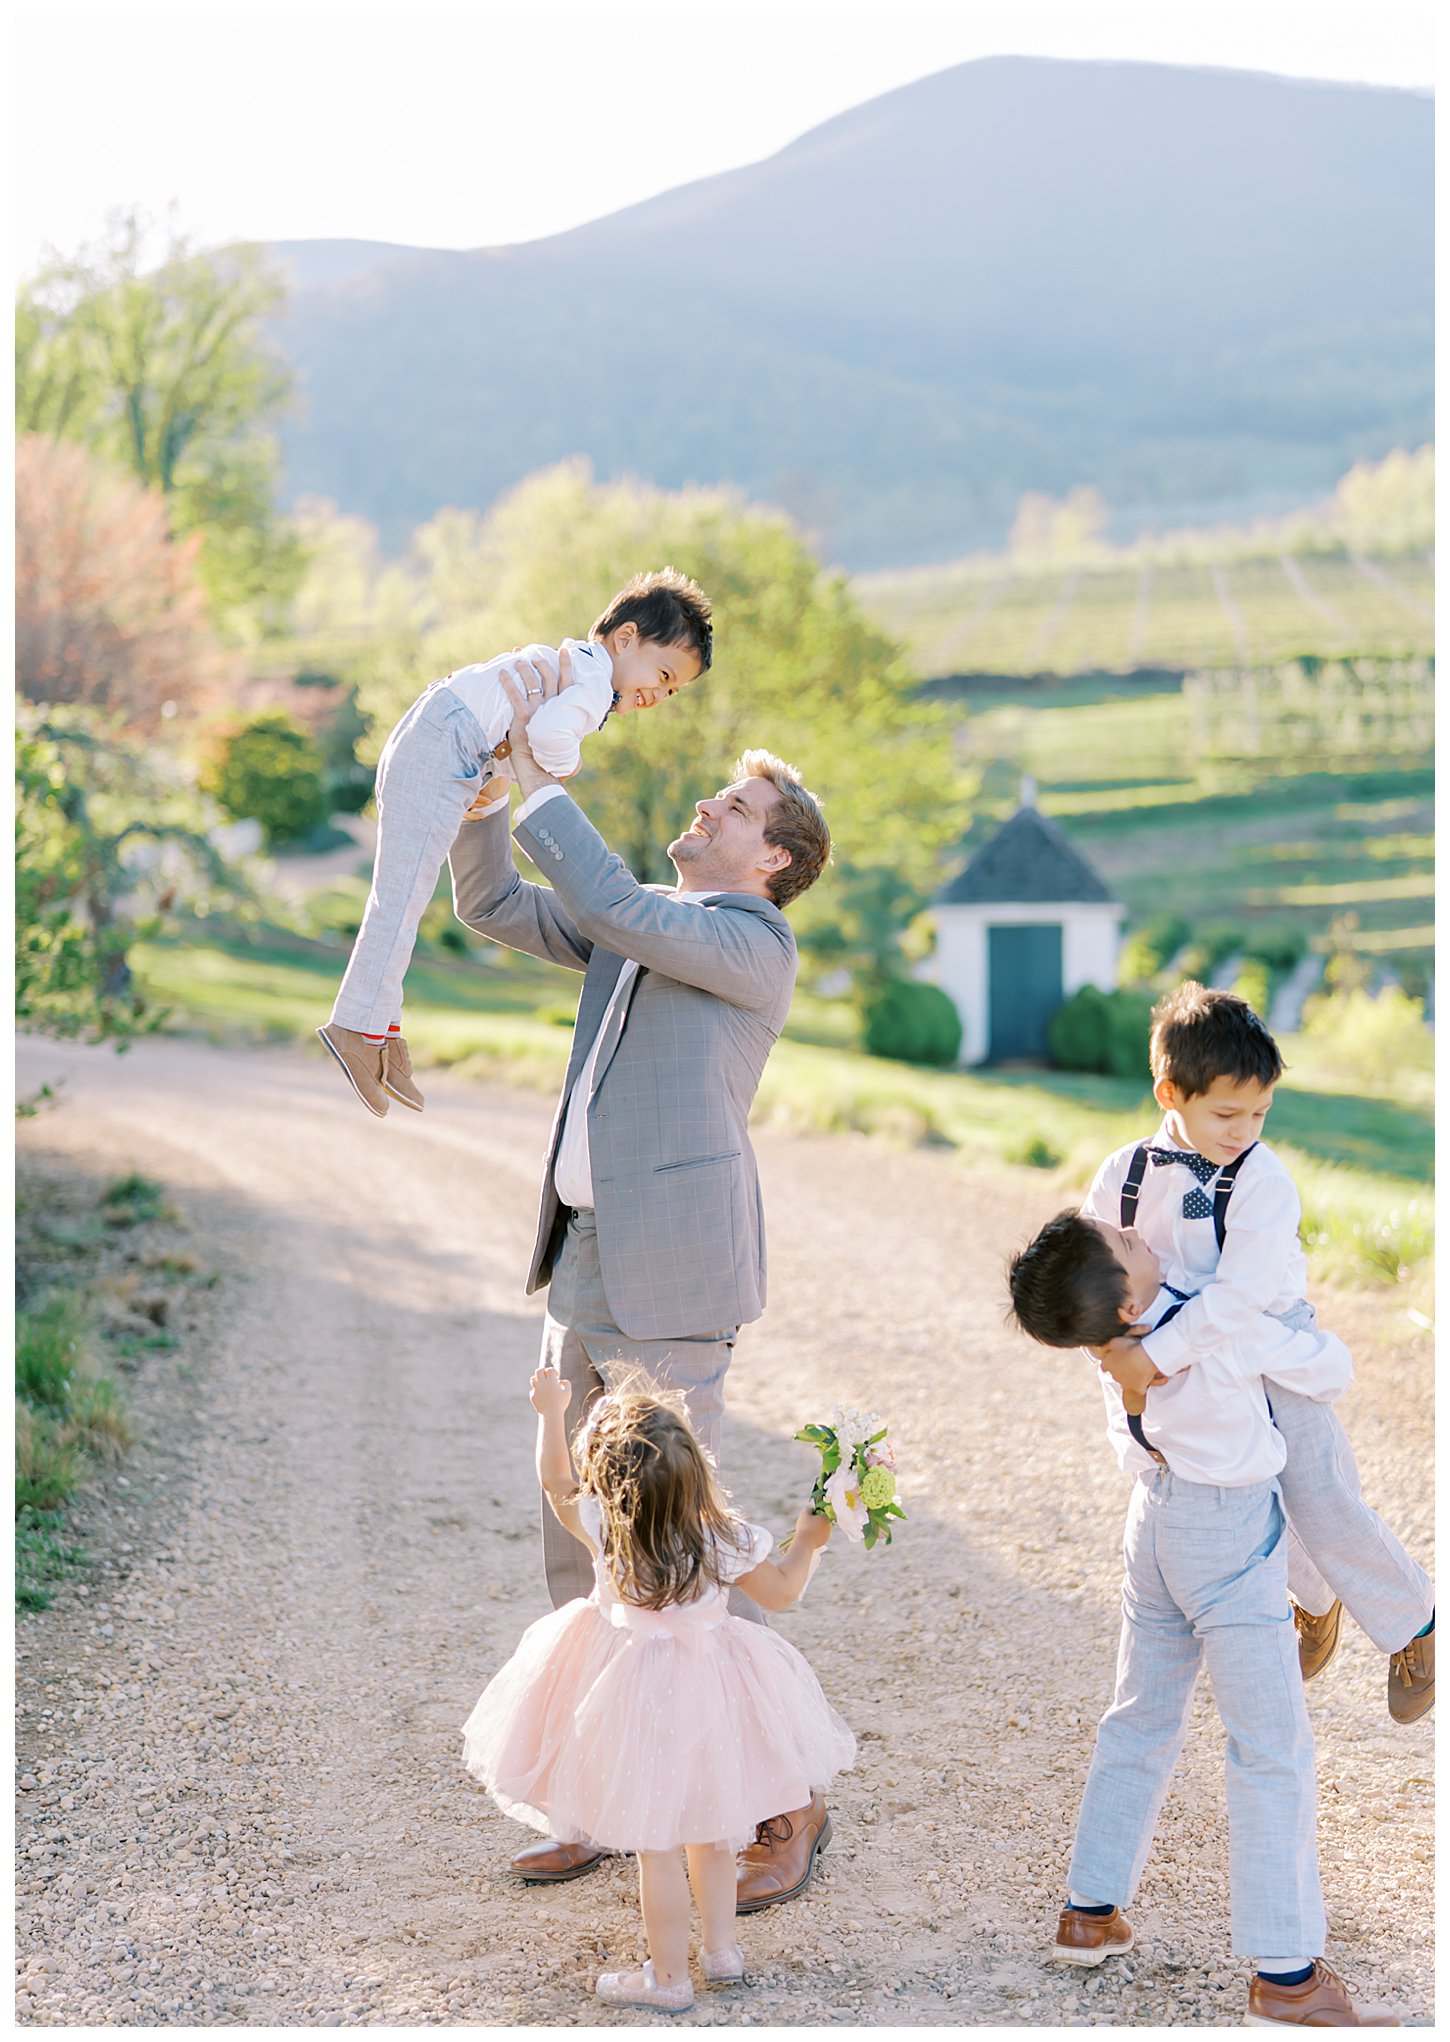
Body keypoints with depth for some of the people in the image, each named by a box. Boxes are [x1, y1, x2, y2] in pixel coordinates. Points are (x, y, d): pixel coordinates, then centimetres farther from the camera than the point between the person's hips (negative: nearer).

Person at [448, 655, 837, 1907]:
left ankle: (786, 1806, 7)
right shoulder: (641, 926, 16)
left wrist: (539, 785, -15)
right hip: (592, 1272, 9)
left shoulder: (755, 941, -9)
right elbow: (491, 908, 16)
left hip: (673, 1281, -9)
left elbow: (612, 905, -24)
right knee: (580, 1542, 12)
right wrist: (489, 783, 1)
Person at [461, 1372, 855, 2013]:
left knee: (655, 1841, 7)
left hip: (639, 1698, -3)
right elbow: (781, 1592, -2)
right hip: (708, 1691, 3)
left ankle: (668, 1976, 17)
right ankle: (721, 1949, 34)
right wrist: (807, 1542, 11)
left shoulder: (603, 1529, -20)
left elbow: (556, 1481, -2)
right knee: (710, 1826, 22)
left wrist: (551, 1411, 6)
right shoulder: (724, 1539, -16)